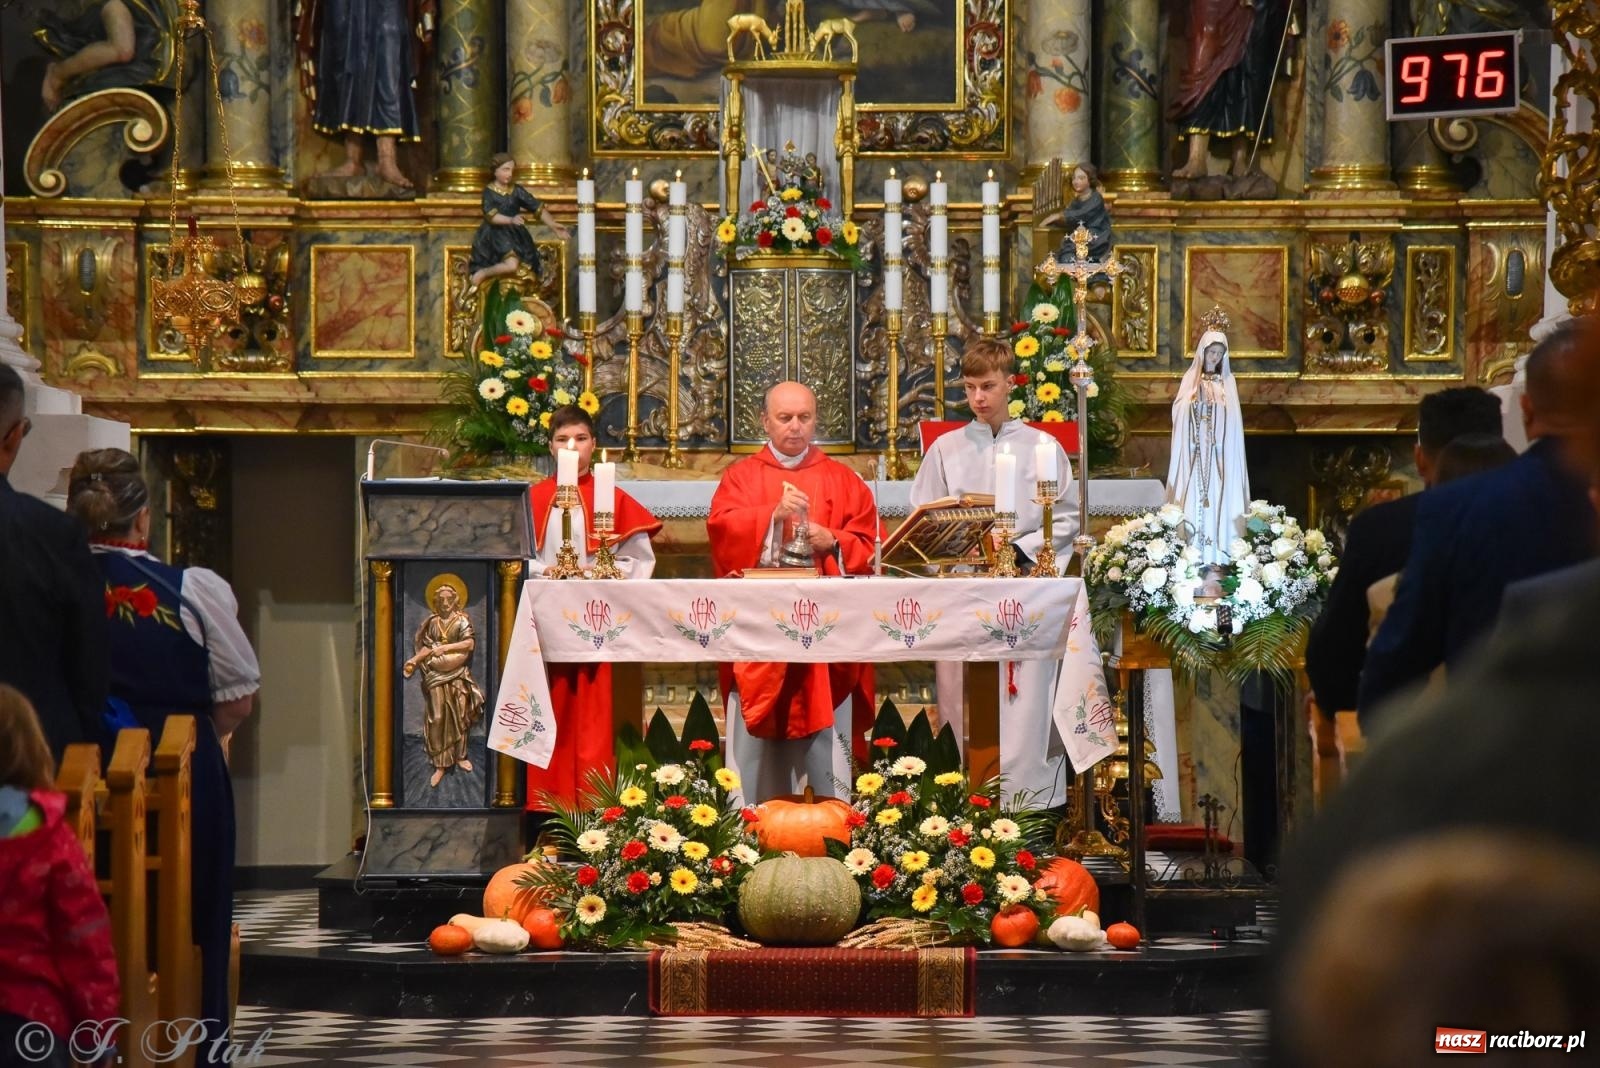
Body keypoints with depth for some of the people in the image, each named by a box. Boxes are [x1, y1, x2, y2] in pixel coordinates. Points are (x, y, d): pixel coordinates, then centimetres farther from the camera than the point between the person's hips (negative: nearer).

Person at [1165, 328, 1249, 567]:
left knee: (1217, 495, -2)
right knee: (1195, 494, -5)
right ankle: (1194, 553, -5)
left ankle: (1216, 552, -1)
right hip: (1195, 449, -1)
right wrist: (1195, 399, -17)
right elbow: (1179, 411, -3)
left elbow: (1233, 419, 9)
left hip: (1219, 451, 1)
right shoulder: (1192, 378, 6)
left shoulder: (1227, 381, 10)